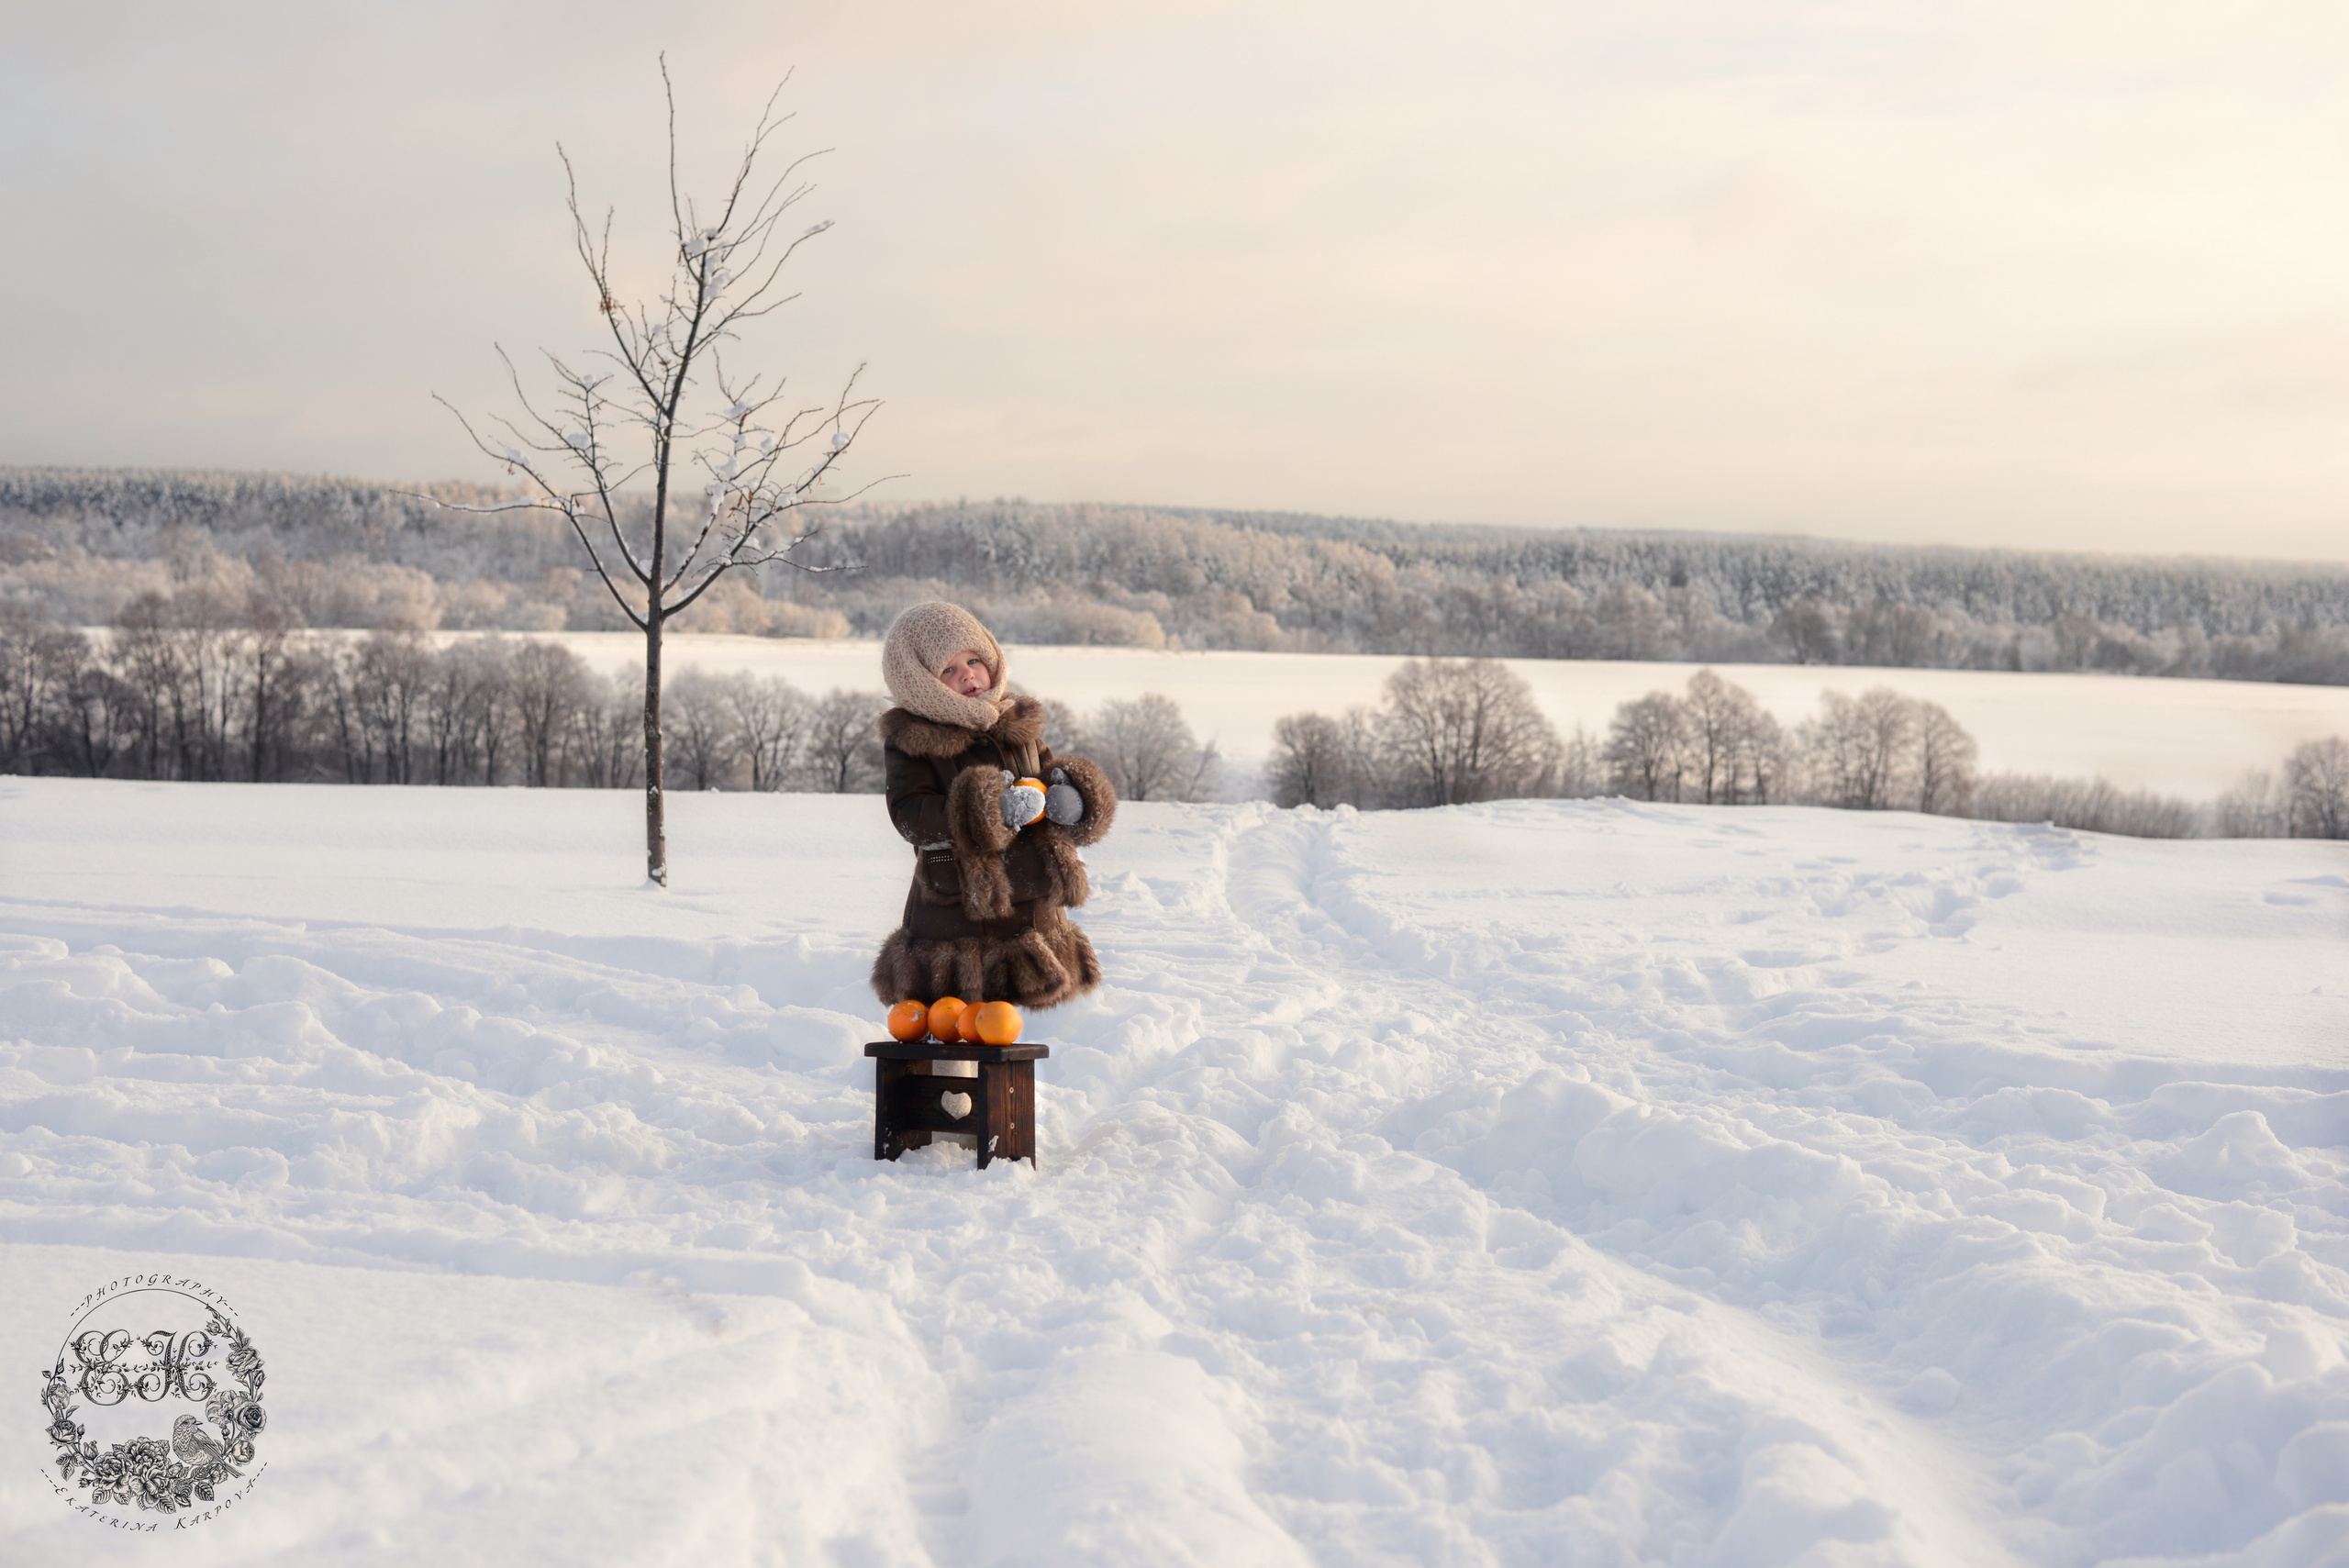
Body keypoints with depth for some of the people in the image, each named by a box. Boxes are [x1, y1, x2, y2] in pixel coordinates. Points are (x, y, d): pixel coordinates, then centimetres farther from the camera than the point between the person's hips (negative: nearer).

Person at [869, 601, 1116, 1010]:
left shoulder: (1020, 726, 10)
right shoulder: (911, 742, -6)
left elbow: (1049, 773, 18)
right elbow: (910, 816, -17)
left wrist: (1070, 797, -7)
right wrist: (990, 811, -28)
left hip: (1033, 906, 5)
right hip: (956, 911, -5)